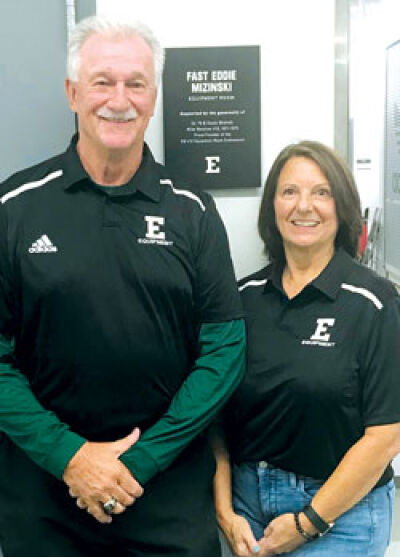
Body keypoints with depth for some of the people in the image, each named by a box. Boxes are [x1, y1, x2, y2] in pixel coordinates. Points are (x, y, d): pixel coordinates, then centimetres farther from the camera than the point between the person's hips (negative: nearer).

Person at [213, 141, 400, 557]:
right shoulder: (245, 296, -1)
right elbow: (215, 408, 0)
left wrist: (308, 522, -11)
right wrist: (226, 513, -5)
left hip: (339, 509, -3)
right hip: (247, 498, 3)